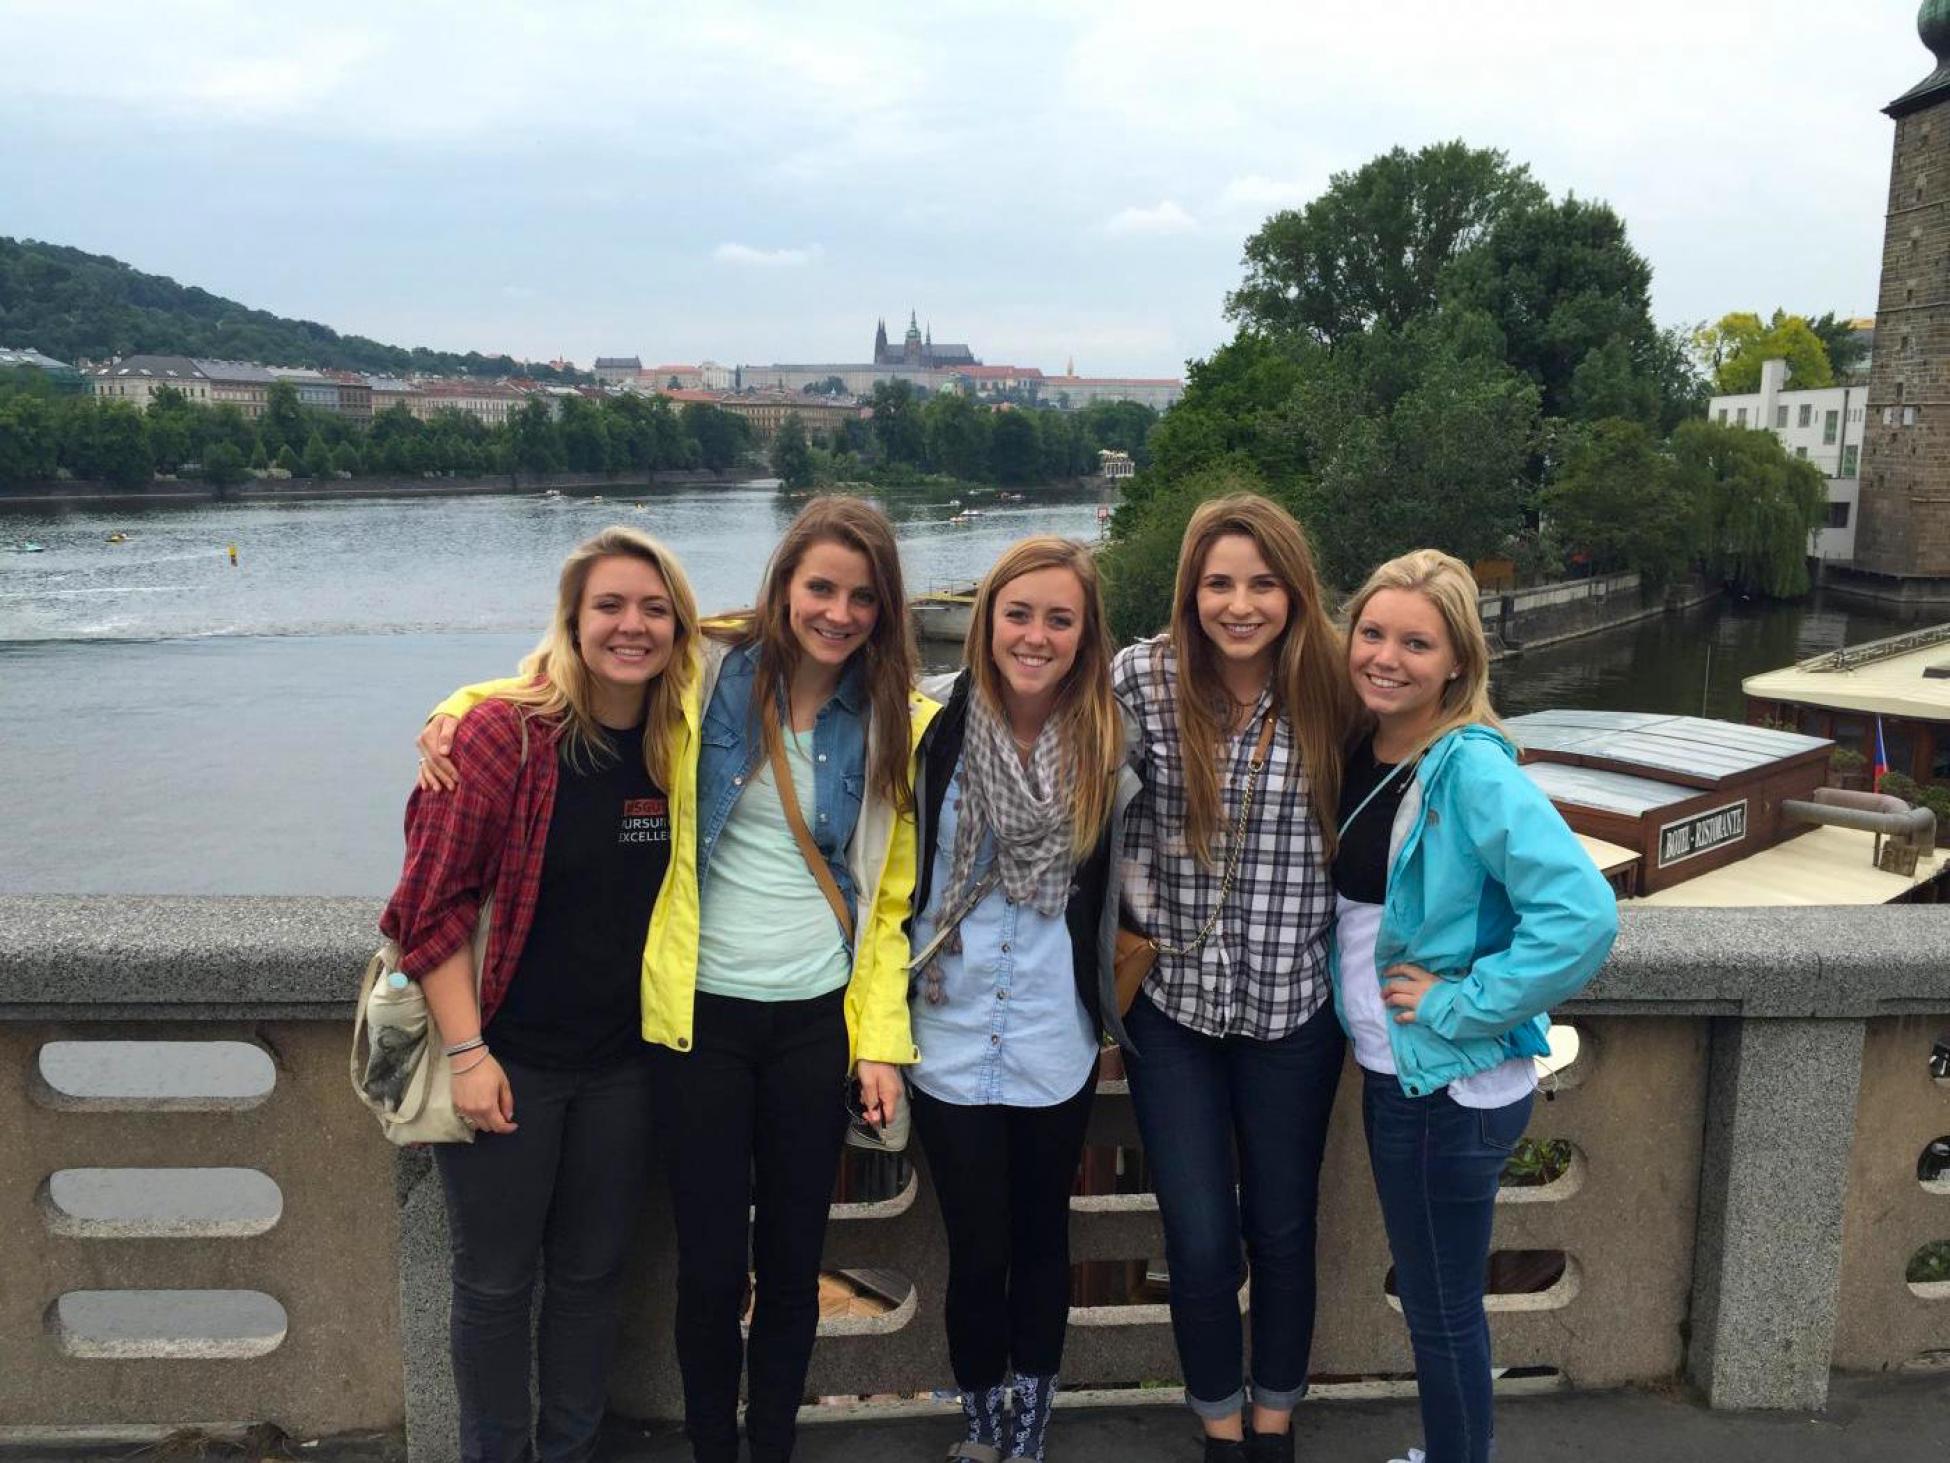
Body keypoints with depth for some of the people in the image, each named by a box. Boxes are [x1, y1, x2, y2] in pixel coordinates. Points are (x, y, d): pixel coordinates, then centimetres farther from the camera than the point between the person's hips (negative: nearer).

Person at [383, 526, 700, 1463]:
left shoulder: (684, 743, -3)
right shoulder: (503, 732, -16)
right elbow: (434, 902, -14)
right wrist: (467, 1053, -16)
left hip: (621, 1061, 4)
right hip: (507, 1058, -4)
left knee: (592, 1272, 18)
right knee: (495, 1282, 12)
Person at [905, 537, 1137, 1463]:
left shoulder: (1110, 741, -7)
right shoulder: (933, 725, -10)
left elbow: (1122, 883, 8)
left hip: (1056, 1046, 1)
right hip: (949, 1038, -1)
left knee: (1042, 1239, 16)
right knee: (977, 1251, 10)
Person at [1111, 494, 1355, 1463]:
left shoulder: (1332, 690, -8)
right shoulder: (1141, 677, -9)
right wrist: (1144, 903, -5)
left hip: (1291, 1006, 0)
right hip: (1172, 1001, 0)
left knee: (1282, 1233, 14)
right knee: (1200, 1244, 5)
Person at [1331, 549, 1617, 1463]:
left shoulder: (1471, 768, -22)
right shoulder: (1360, 749, 1)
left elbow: (1582, 913, -32)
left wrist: (1462, 1004, -24)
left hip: (1452, 1088, -8)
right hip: (1393, 1071, 8)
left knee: (1441, 1309, 10)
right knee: (1431, 1295, 24)